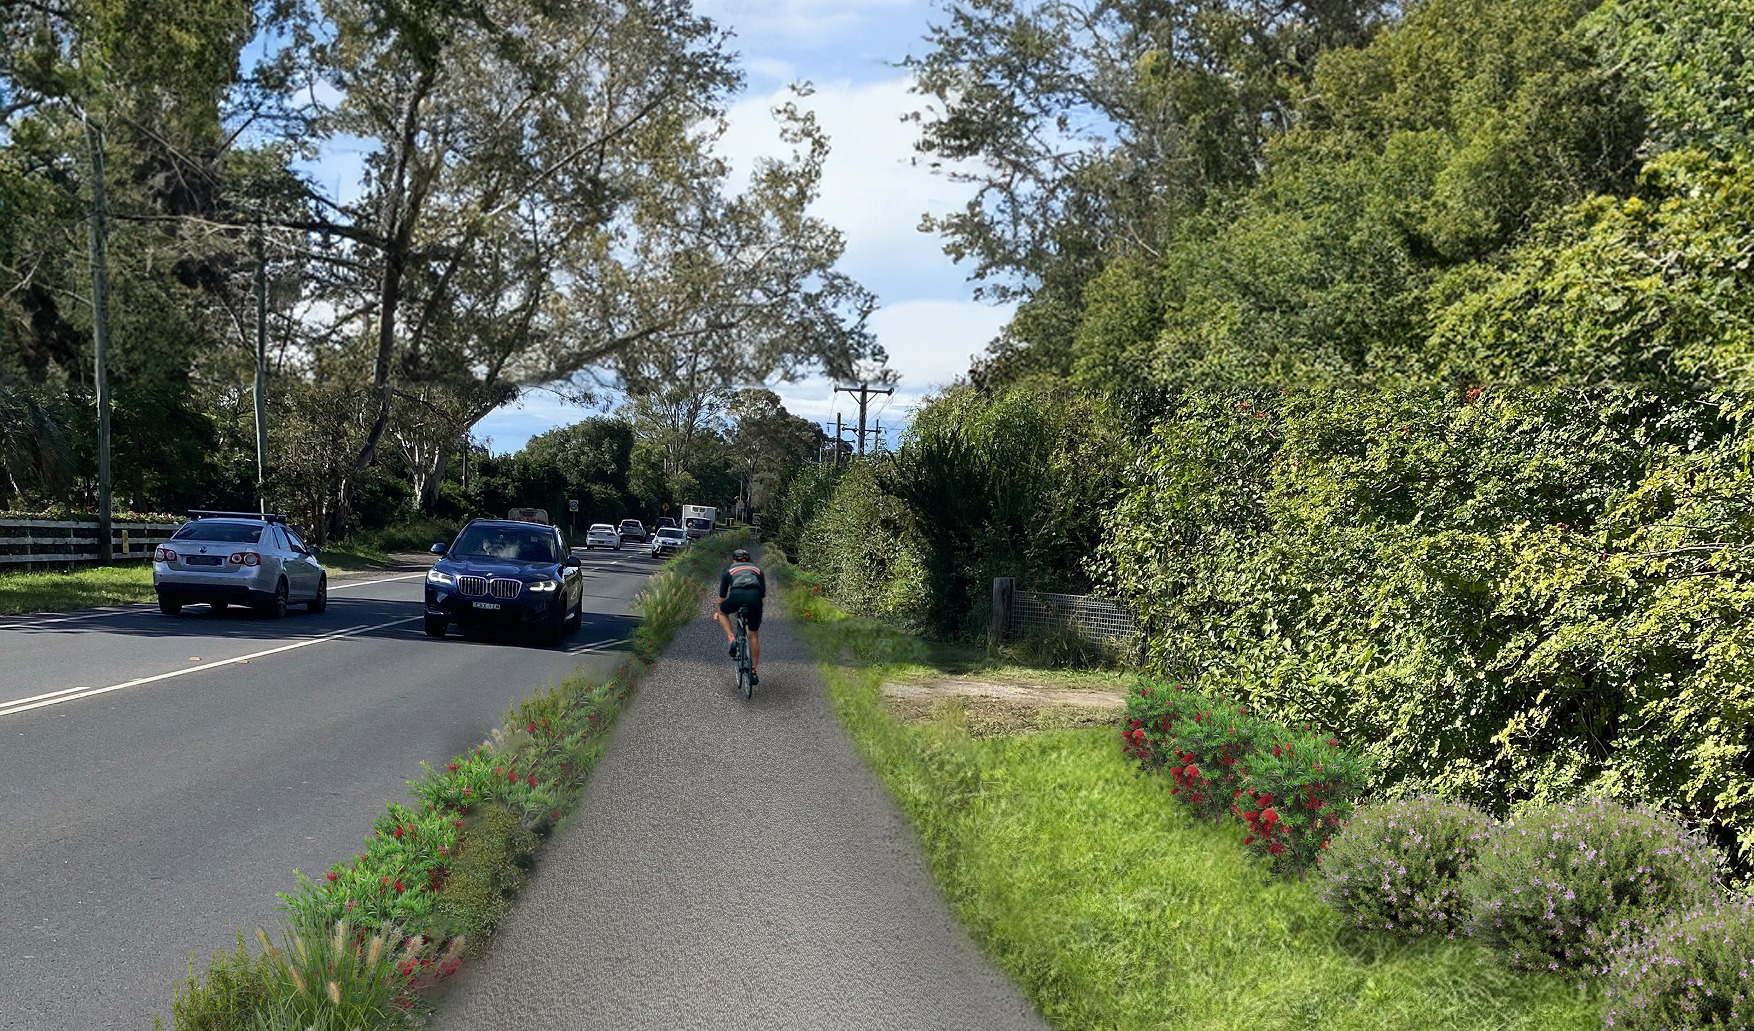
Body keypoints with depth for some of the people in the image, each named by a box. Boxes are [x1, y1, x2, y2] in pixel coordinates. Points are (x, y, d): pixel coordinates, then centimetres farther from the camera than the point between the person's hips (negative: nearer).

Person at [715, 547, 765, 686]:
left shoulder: (730, 570, 31)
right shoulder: (757, 569, 35)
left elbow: (722, 595, 38)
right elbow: (763, 593, 37)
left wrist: (718, 612, 55)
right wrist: (754, 605, 55)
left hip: (736, 595, -2)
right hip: (755, 596, 2)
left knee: (723, 613, 32)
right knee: (754, 635, 17)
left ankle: (732, 638, 8)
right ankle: (753, 671, 20)